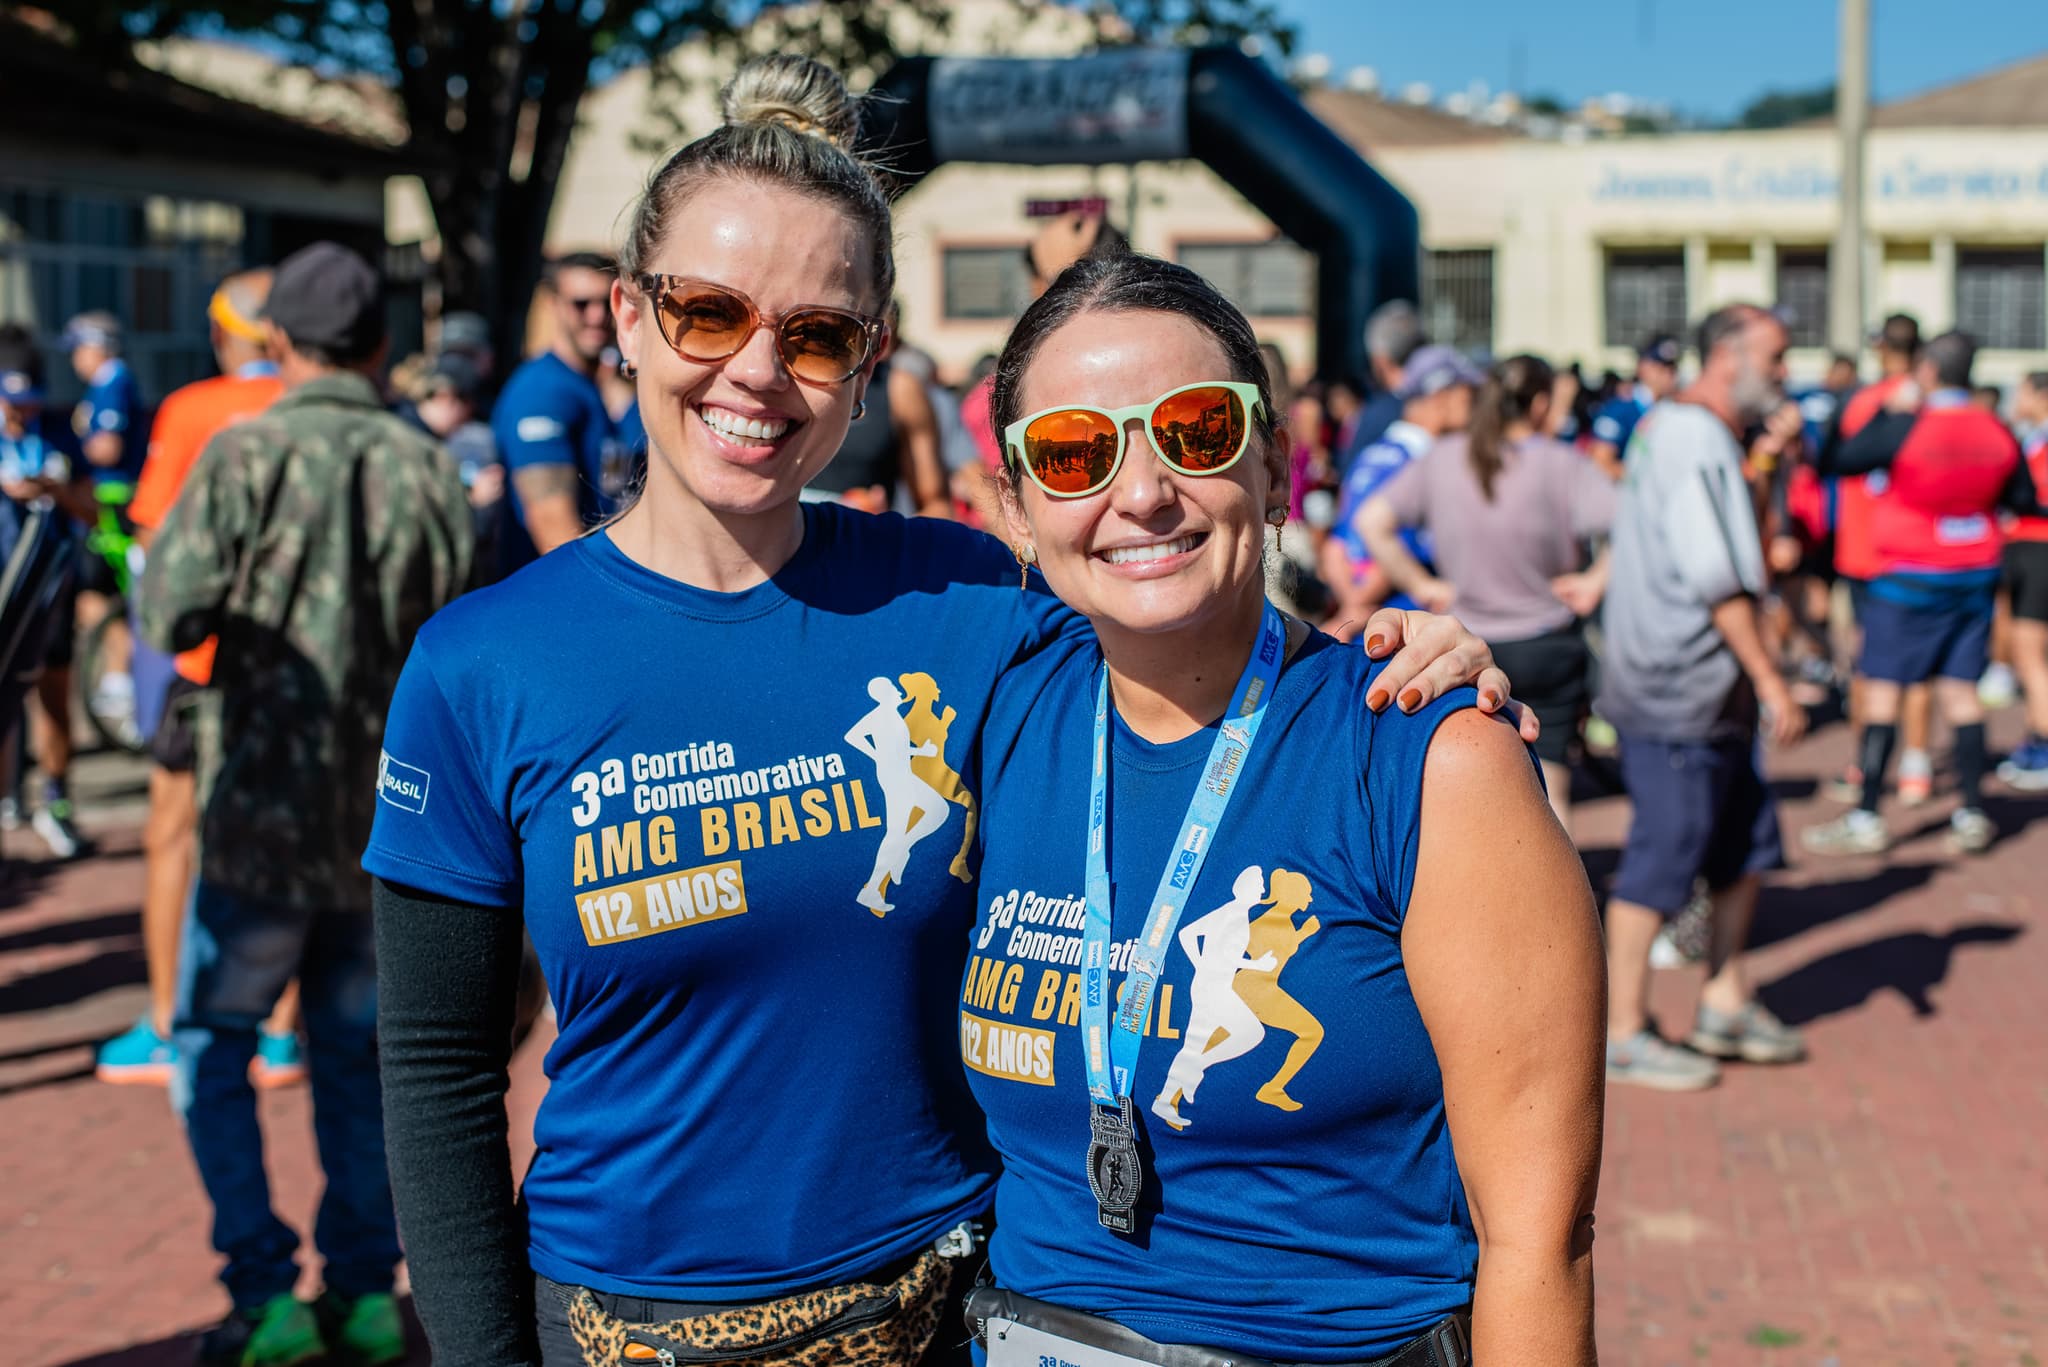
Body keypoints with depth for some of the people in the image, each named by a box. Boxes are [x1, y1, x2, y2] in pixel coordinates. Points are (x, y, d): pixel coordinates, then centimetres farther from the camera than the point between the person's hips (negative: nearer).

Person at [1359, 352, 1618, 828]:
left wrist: (1420, 585, 1)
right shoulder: (1561, 463, -12)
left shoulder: (1442, 458, -1)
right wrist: (1595, 581, -11)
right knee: (1549, 787, 7)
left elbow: (1372, 520, -3)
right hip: (1547, 648, -3)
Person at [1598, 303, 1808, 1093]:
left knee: (1747, 840, 15)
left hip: (1707, 693, 11)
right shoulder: (1696, 437, -16)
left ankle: (1726, 1004, 26)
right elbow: (1714, 577, -22)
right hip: (1676, 691, -11)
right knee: (1663, 857, -4)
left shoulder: (1669, 427, 17)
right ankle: (1624, 1035, 6)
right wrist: (1769, 678, -20)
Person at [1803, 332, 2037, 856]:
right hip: (1976, 575, 5)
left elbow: (1846, 459, -5)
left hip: (1910, 578, -5)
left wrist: (1892, 409, 4)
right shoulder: (1997, 433, 0)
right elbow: (2025, 501, 11)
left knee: (1881, 690, -2)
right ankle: (1971, 817, 11)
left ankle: (1866, 819, -2)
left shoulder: (1907, 427, -16)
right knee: (1960, 691, 10)